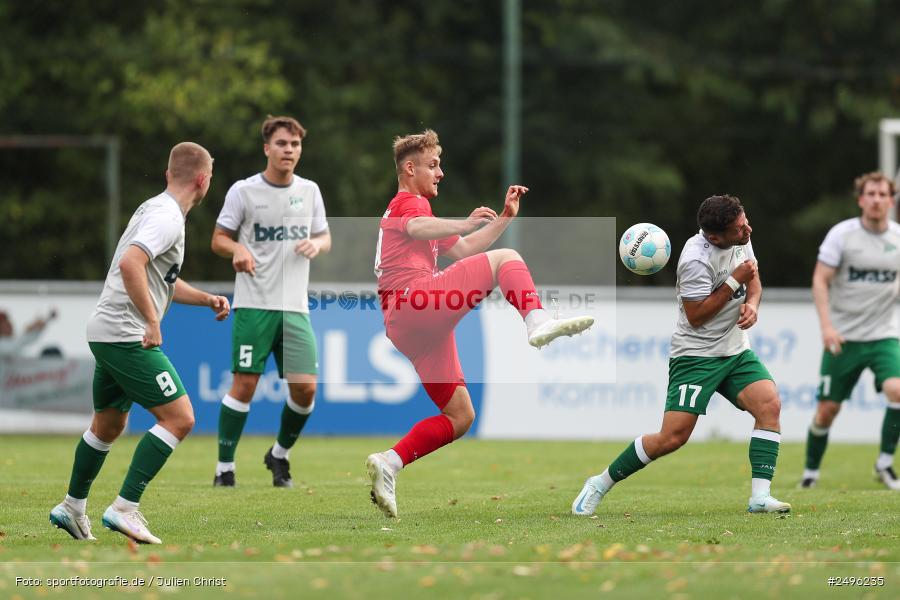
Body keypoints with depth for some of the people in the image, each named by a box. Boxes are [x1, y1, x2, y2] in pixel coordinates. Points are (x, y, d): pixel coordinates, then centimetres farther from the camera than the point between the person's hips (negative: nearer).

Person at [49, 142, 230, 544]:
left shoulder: (156, 210, 18)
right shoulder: (167, 217, -14)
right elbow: (130, 263, -30)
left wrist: (206, 299, 22)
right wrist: (152, 322, -27)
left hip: (106, 333, 10)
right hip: (127, 337, -10)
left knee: (109, 423, 24)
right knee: (179, 418, -11)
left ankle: (73, 507, 35)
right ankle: (125, 508, -15)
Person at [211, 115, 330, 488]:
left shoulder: (309, 191, 9)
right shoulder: (243, 191, -2)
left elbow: (325, 238, 18)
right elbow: (219, 239, 3)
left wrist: (316, 244, -6)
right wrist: (238, 249, -19)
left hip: (295, 307, 4)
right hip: (253, 304, -4)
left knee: (305, 387, -4)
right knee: (244, 384, -7)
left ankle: (280, 455, 20)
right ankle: (224, 468, 2)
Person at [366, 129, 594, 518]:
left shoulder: (408, 207, 36)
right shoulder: (409, 202, 4)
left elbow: (464, 249, 36)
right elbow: (416, 229, -23)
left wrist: (506, 216, 28)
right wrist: (467, 223, -39)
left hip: (404, 326, 10)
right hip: (415, 303, -10)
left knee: (460, 417, 8)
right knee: (505, 259, -15)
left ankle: (387, 464, -1)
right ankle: (538, 323, -39)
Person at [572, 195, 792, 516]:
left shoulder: (741, 239, -1)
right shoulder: (696, 260, -25)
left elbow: (753, 279, 17)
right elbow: (695, 316, -19)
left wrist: (751, 304, -4)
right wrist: (734, 282, -22)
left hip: (736, 351, 7)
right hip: (695, 355, -7)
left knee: (770, 404, -16)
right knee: (672, 437, -13)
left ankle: (760, 497, -15)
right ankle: (600, 484, 6)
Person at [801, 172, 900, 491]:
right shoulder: (842, 234, -6)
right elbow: (820, 279, -6)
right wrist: (826, 325, -17)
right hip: (843, 337, -1)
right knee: (827, 408, 1)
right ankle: (811, 470, 23)